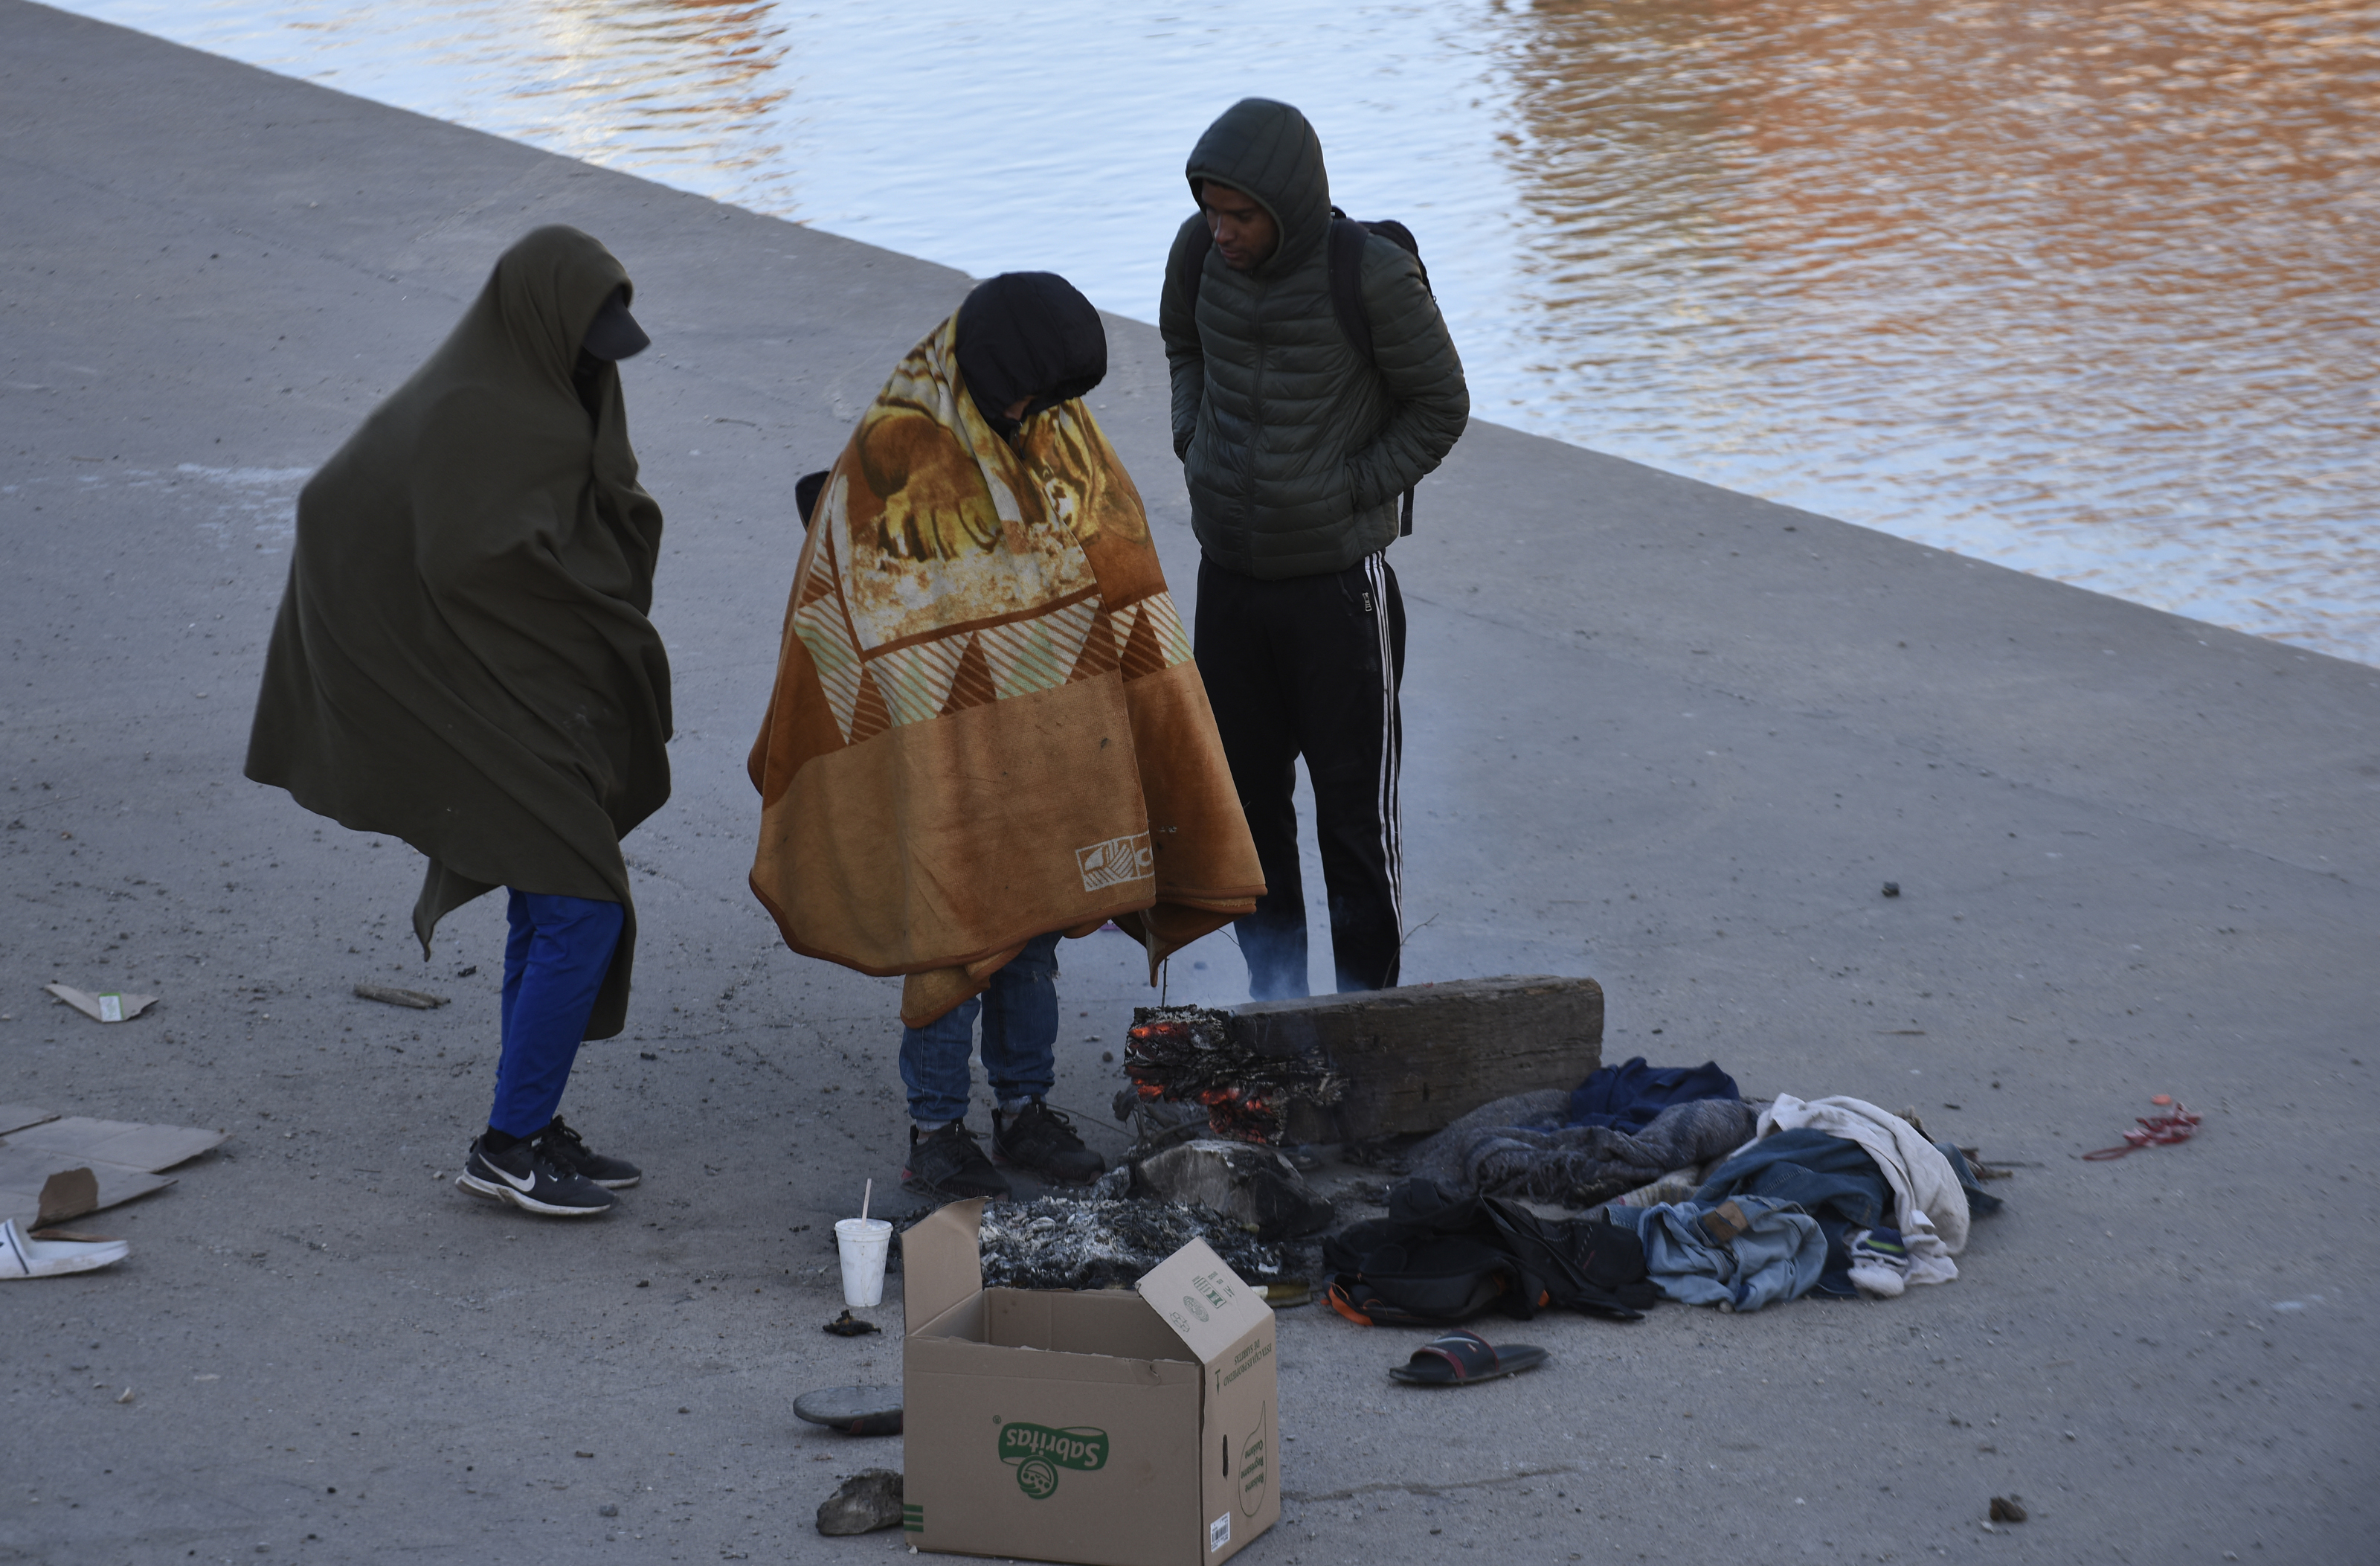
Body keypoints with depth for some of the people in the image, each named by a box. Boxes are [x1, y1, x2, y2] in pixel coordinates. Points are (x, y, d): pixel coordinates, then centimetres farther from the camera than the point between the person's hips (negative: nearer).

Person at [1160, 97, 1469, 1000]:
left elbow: (1440, 407, -7)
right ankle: (1274, 989, 28)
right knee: (1245, 792, 14)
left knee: (1355, 806, 1)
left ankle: (1368, 1001, 14)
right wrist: (1193, 446, 4)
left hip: (1337, 578, -5)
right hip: (1228, 572, 5)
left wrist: (1347, 492, -11)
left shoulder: (1373, 275, -20)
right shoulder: (1200, 250, -6)